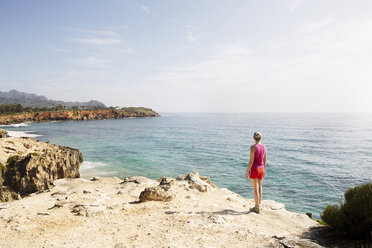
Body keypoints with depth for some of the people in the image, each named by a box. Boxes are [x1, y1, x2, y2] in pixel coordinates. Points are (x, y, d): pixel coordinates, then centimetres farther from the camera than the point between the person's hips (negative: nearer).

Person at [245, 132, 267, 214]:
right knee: (259, 187, 18)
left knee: (255, 188, 1)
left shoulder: (253, 147, -17)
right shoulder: (264, 147, 2)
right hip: (261, 169, 6)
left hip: (254, 169, -6)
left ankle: (256, 208, 8)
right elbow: (265, 160, 9)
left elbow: (251, 161, -18)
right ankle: (258, 204, 28)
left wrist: (247, 172, -10)